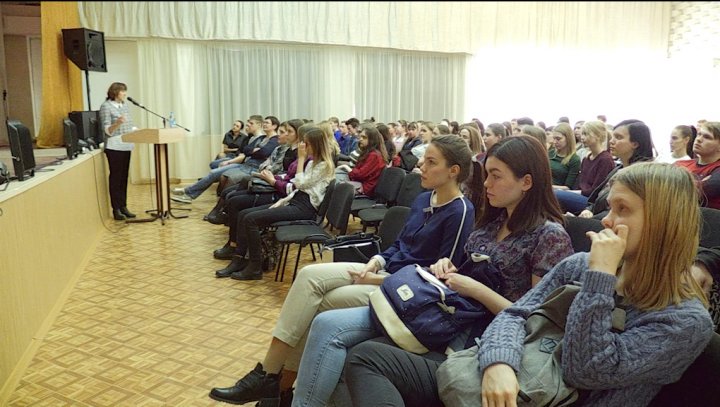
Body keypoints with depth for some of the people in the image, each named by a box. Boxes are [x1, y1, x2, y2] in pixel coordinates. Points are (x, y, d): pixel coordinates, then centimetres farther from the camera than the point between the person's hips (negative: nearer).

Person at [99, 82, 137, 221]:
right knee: (115, 178, -2)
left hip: (126, 146, 7)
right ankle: (116, 210, 4)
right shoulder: (106, 106, -7)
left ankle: (123, 207, 16)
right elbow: (107, 130, -13)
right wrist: (118, 123, -31)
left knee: (124, 177, 10)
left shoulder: (124, 106, 14)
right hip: (114, 147, -7)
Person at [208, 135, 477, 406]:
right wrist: (376, 262, -3)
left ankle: (279, 382, -2)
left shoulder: (460, 212, -14)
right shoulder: (423, 200, 11)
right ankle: (270, 376, -11)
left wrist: (380, 279, -16)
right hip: (385, 270, 8)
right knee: (309, 276, -13)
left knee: (317, 304, -18)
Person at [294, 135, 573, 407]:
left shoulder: (550, 235, -8)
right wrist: (448, 267, 1)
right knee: (328, 325, -11)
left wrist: (477, 290, -16)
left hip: (475, 332, -8)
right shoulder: (494, 221, 14)